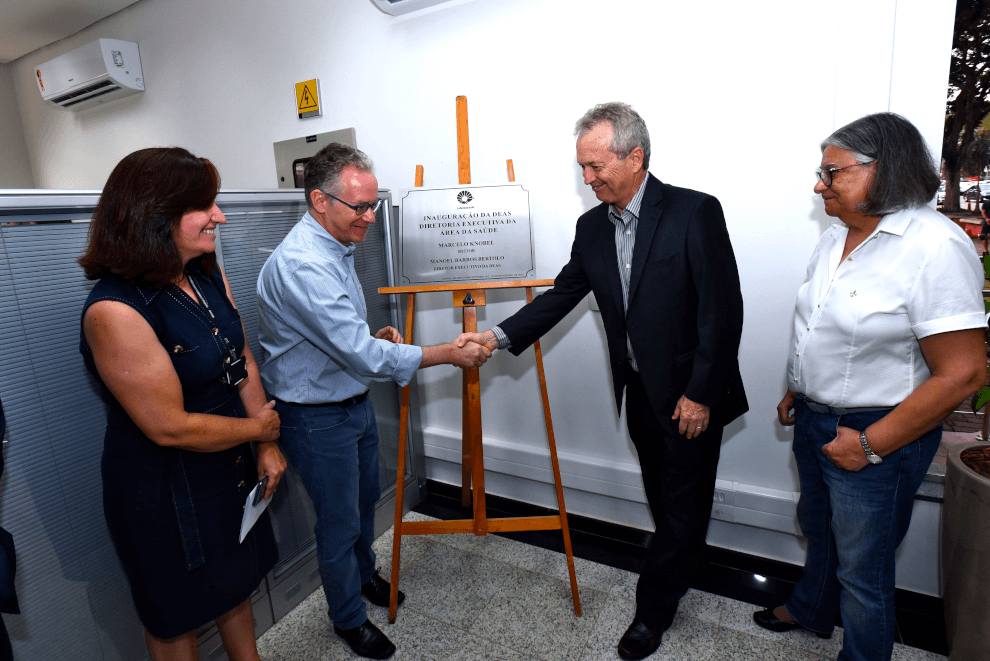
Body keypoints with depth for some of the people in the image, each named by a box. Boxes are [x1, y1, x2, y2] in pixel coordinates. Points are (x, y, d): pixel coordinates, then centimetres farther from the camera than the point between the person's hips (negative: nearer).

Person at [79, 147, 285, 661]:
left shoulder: (209, 276, -4)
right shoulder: (114, 310, -29)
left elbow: (243, 362, 2)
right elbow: (170, 427, -27)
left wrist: (268, 447, -1)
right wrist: (259, 428, -12)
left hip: (229, 467, 8)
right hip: (163, 490, -7)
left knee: (237, 579, 28)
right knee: (176, 616, 20)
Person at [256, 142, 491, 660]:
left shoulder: (336, 248, 4)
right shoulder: (302, 264, -29)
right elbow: (362, 356, -32)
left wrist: (374, 337, -2)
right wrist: (449, 354, -26)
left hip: (354, 402, 9)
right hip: (318, 417, -9)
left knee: (365, 500, 26)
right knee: (340, 521, 11)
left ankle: (364, 576, 53)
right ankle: (349, 618, 37)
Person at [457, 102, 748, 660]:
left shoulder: (695, 212, -18)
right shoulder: (592, 227, 0)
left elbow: (724, 310, -18)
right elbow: (563, 294, 4)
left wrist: (700, 394, -17)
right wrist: (500, 336, -8)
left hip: (692, 393, -5)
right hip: (640, 390, 5)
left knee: (684, 502, 9)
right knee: (663, 495, 22)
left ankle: (654, 608, 28)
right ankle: (683, 567, 49)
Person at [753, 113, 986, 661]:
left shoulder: (934, 246, -22)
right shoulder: (836, 237, 3)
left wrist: (871, 444, -21)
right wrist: (795, 393, 14)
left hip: (875, 436, -7)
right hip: (814, 421, 8)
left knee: (861, 569, 11)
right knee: (818, 529, 28)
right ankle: (811, 610, 53)